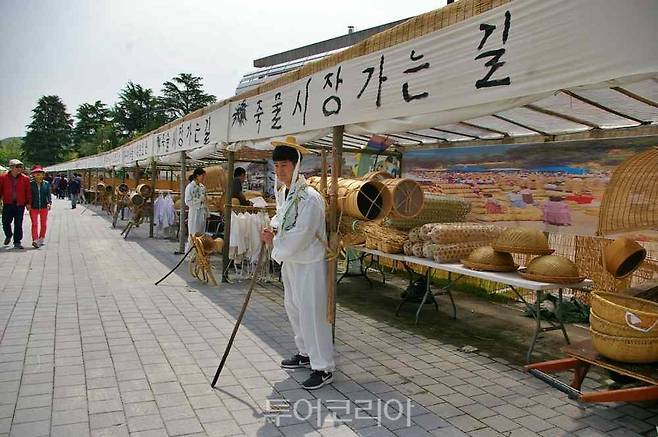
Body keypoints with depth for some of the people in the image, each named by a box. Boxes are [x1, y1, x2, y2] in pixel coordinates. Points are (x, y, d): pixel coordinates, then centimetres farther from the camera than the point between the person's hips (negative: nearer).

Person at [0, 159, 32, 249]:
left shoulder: (25, 178, 3)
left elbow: (28, 192, 5)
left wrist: (28, 203, 1)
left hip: (20, 204, 0)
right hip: (7, 204, 0)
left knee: (18, 224, 2)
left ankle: (17, 242, 10)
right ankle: (8, 235, 34)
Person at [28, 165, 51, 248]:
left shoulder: (46, 184, 4)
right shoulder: (30, 184, 0)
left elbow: (49, 195, 5)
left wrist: (49, 203, -10)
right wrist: (28, 204, -5)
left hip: (44, 207, 2)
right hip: (33, 207, -2)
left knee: (44, 224, 8)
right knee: (35, 223, -8)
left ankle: (41, 240, 23)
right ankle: (35, 240, -11)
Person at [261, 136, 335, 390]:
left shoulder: (309, 197, -22)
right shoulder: (282, 193, 7)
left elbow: (300, 235, -25)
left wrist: (276, 246, -12)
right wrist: (272, 231, -2)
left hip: (309, 263, -10)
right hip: (290, 260, 10)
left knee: (311, 313, -5)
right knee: (293, 308, 19)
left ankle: (323, 368, 6)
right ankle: (305, 353, 37)